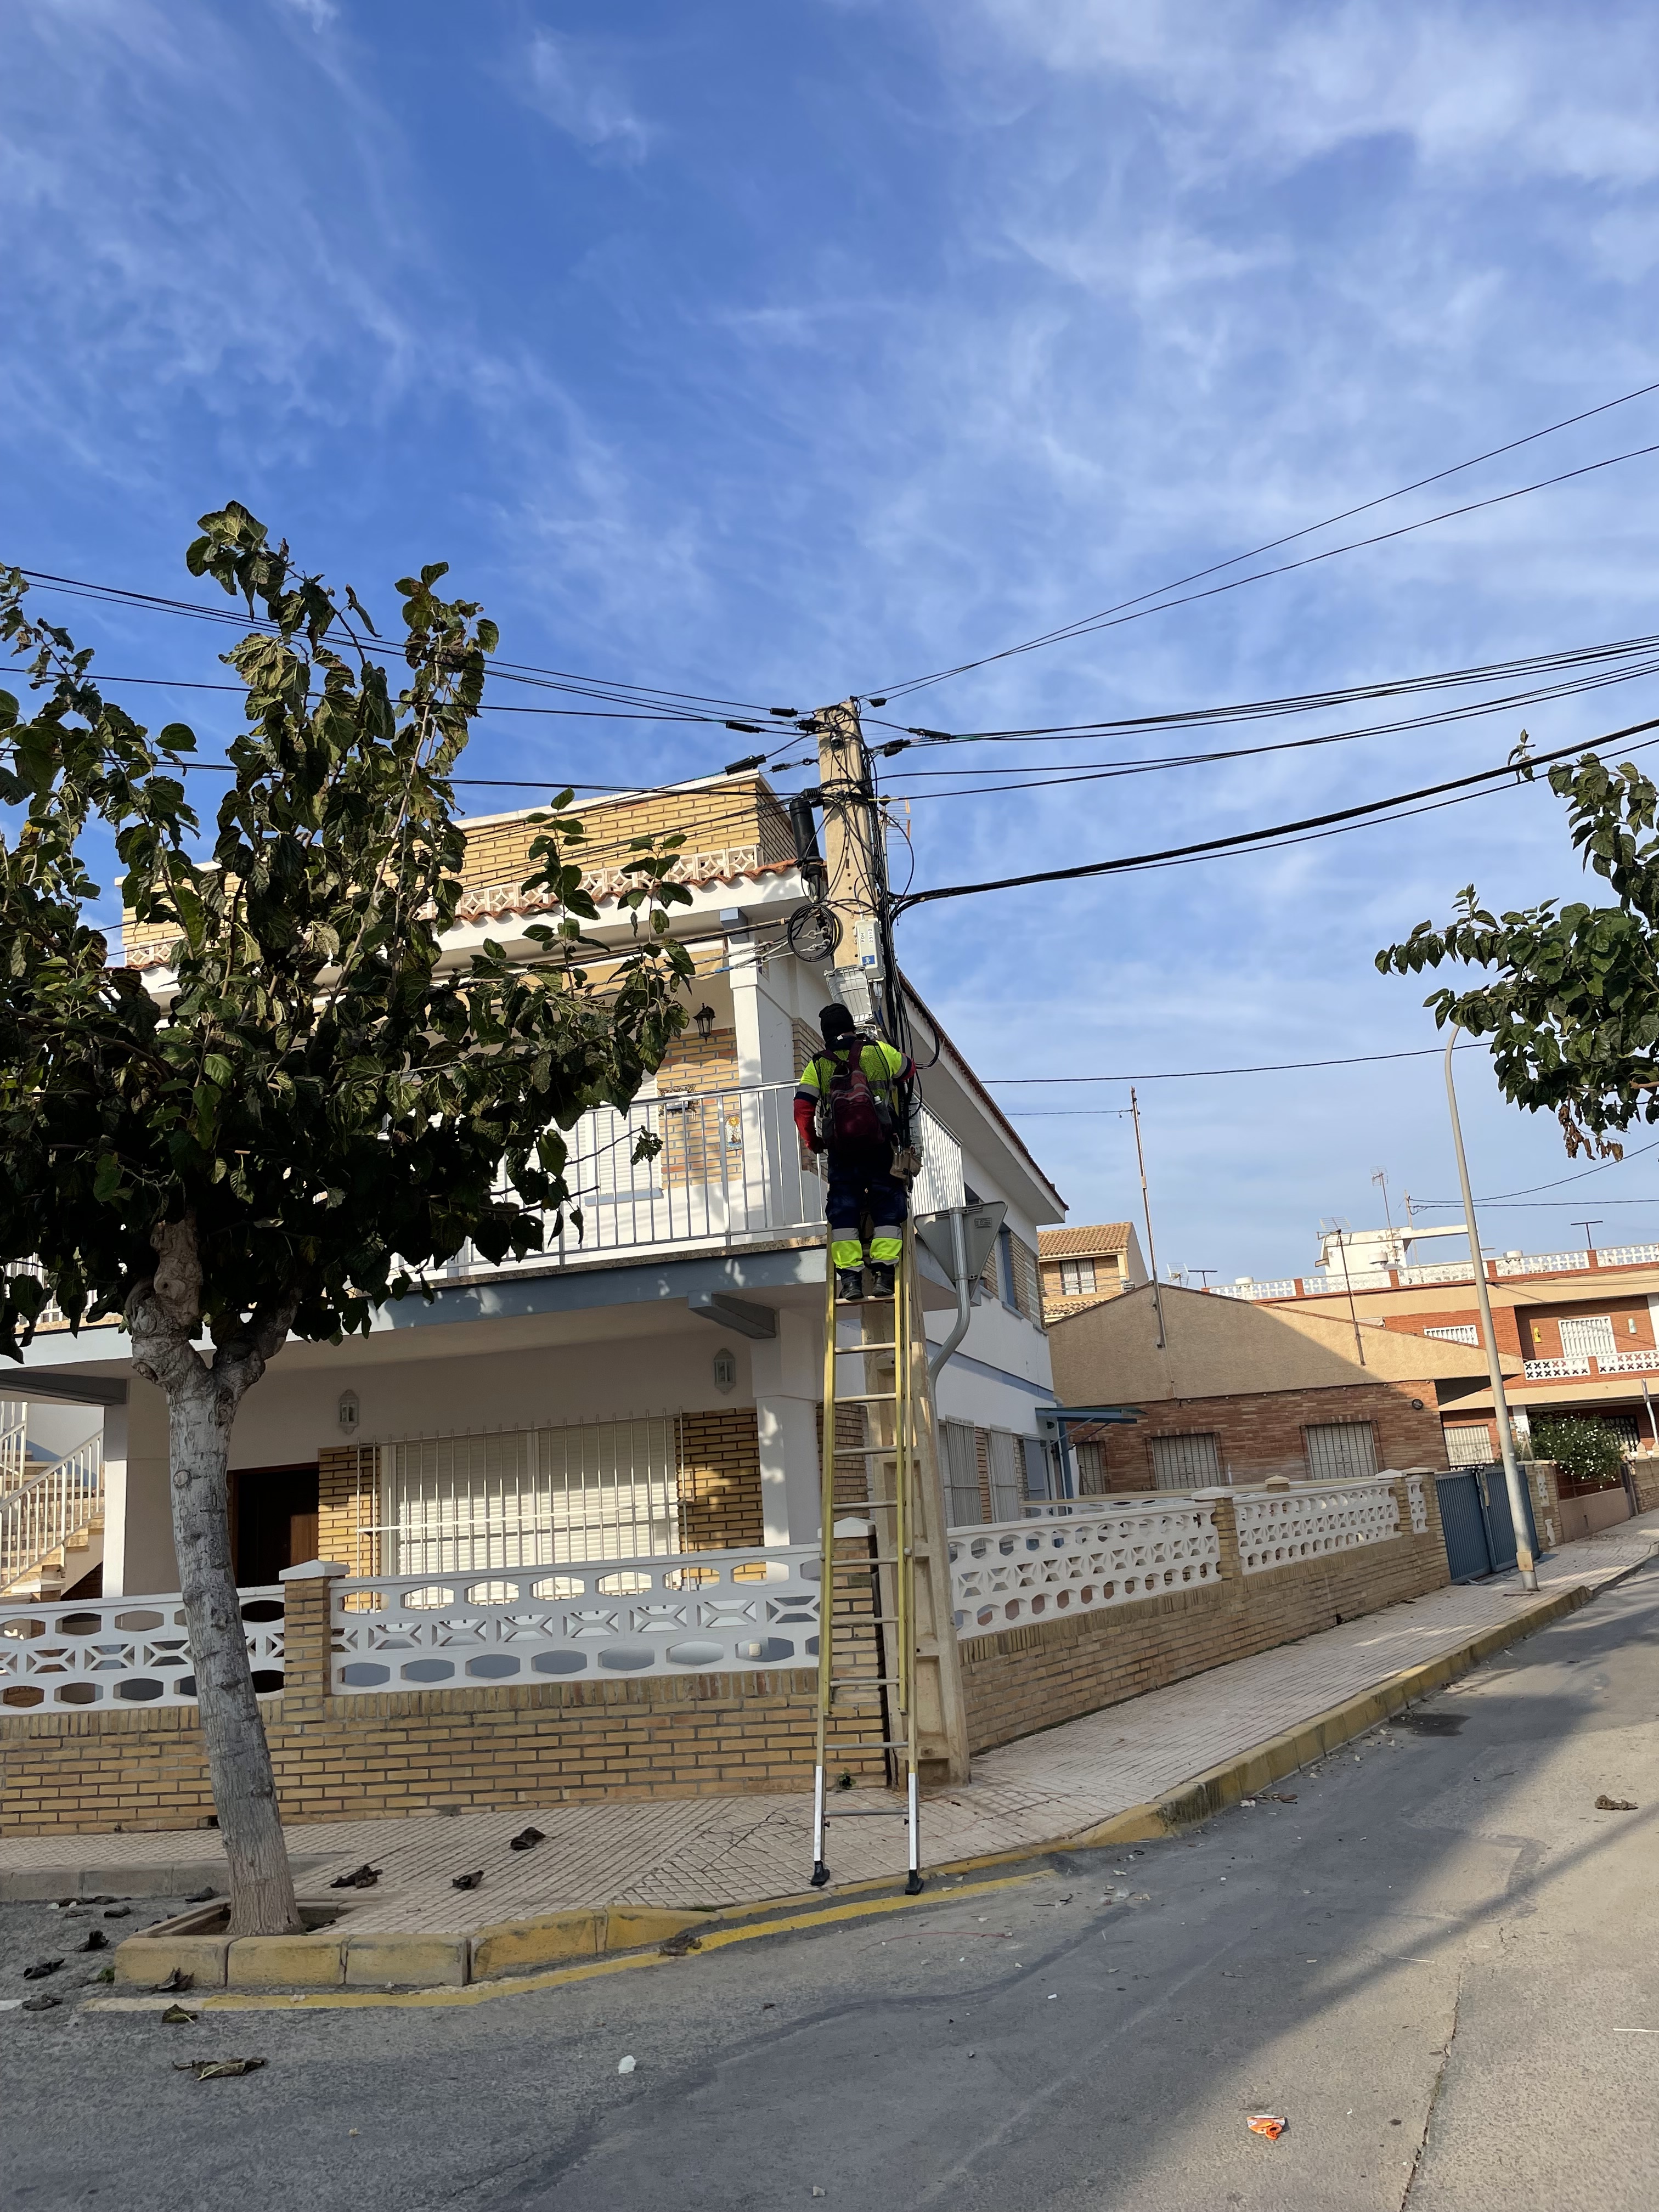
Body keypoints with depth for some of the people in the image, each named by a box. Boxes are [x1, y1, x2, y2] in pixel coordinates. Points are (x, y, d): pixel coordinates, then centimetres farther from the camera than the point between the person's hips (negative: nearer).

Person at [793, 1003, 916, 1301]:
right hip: (882, 1149, 0)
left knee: (843, 1210, 5)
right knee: (887, 1209, 5)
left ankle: (849, 1278, -2)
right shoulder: (880, 1051, 7)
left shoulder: (817, 1066, 6)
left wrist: (813, 1143, 16)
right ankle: (883, 1274, -5)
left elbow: (802, 1110, 1)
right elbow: (908, 1073, 26)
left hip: (841, 1152, 0)